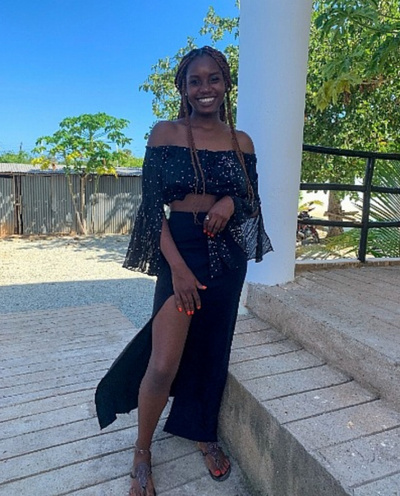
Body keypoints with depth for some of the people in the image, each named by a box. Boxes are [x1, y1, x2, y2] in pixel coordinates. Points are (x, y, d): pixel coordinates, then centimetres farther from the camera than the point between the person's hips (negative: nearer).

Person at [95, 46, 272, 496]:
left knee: (212, 349, 14)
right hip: (180, 251, -3)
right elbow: (153, 206, -7)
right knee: (163, 365, -7)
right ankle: (142, 451, 21)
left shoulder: (241, 141, 7)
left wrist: (230, 202, -13)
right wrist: (177, 266, -16)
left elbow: (252, 202, 11)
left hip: (228, 254, 4)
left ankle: (203, 432, 38)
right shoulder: (165, 133, -2)